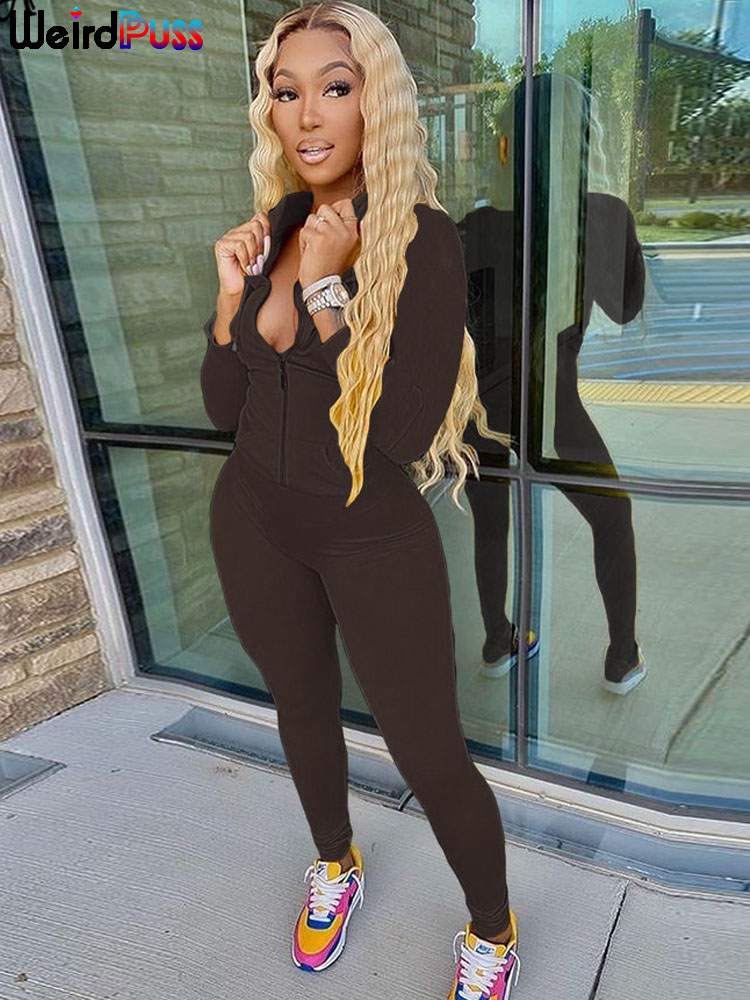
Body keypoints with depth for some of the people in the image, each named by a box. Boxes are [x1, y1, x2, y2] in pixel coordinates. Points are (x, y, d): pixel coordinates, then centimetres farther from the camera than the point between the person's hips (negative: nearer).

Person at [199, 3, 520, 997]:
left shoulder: (425, 239, -14)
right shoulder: (271, 231, 2)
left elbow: (408, 433, -23)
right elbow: (225, 409, 2)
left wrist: (325, 289, -24)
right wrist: (234, 293, -11)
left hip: (376, 540, -5)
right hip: (257, 525, 6)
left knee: (431, 757, 5)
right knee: (302, 707, 23)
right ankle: (336, 862, 54)